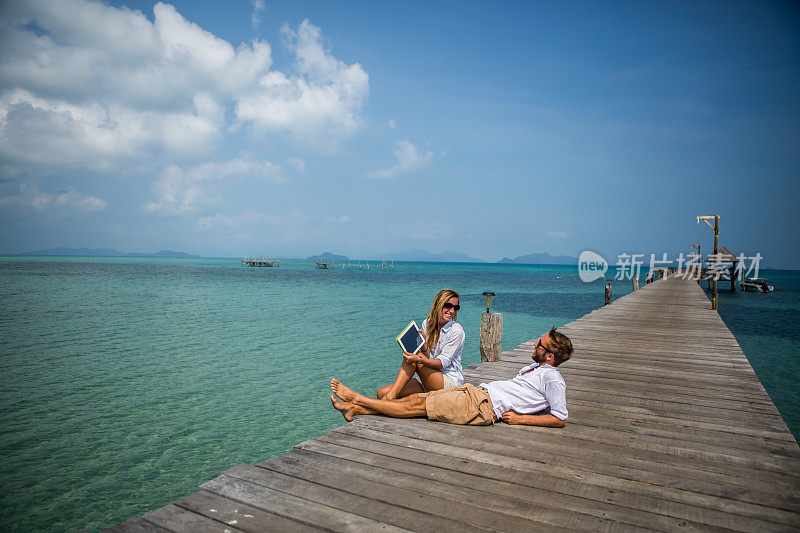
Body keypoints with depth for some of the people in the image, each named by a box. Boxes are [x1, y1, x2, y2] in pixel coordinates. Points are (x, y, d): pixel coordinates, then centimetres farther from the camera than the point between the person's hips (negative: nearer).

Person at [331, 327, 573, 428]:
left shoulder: (552, 378, -7)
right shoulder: (534, 367, 21)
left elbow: (559, 419, -12)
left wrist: (520, 418, -14)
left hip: (482, 406, -8)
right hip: (477, 391, 9)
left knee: (418, 406, -8)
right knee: (417, 397, -1)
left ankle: (358, 399, -1)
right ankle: (357, 408, 1)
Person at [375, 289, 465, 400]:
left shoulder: (456, 331, -10)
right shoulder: (427, 324, 6)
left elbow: (443, 362, -17)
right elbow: (427, 357, 3)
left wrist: (419, 360, -34)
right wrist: (424, 345, -19)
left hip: (450, 382, -5)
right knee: (382, 392, -14)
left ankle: (390, 397, -27)